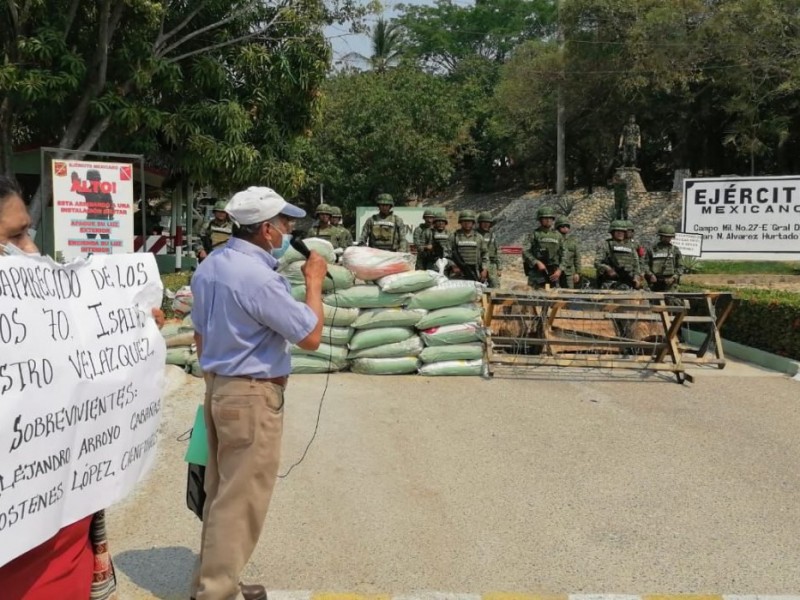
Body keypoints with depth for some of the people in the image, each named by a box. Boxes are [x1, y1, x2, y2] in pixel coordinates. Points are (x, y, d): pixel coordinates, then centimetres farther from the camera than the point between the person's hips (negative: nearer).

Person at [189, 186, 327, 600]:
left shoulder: (210, 266, 8)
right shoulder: (258, 277, -23)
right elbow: (310, 336, -18)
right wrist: (314, 282, -7)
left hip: (219, 388, 10)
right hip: (252, 395, -10)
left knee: (220, 493, 17)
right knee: (241, 500, 1)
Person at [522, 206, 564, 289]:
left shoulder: (557, 236, 13)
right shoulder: (533, 235, 3)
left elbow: (563, 255, 12)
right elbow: (525, 252, -7)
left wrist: (559, 270, -2)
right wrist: (537, 263, -19)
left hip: (553, 274, 3)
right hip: (537, 273, -3)